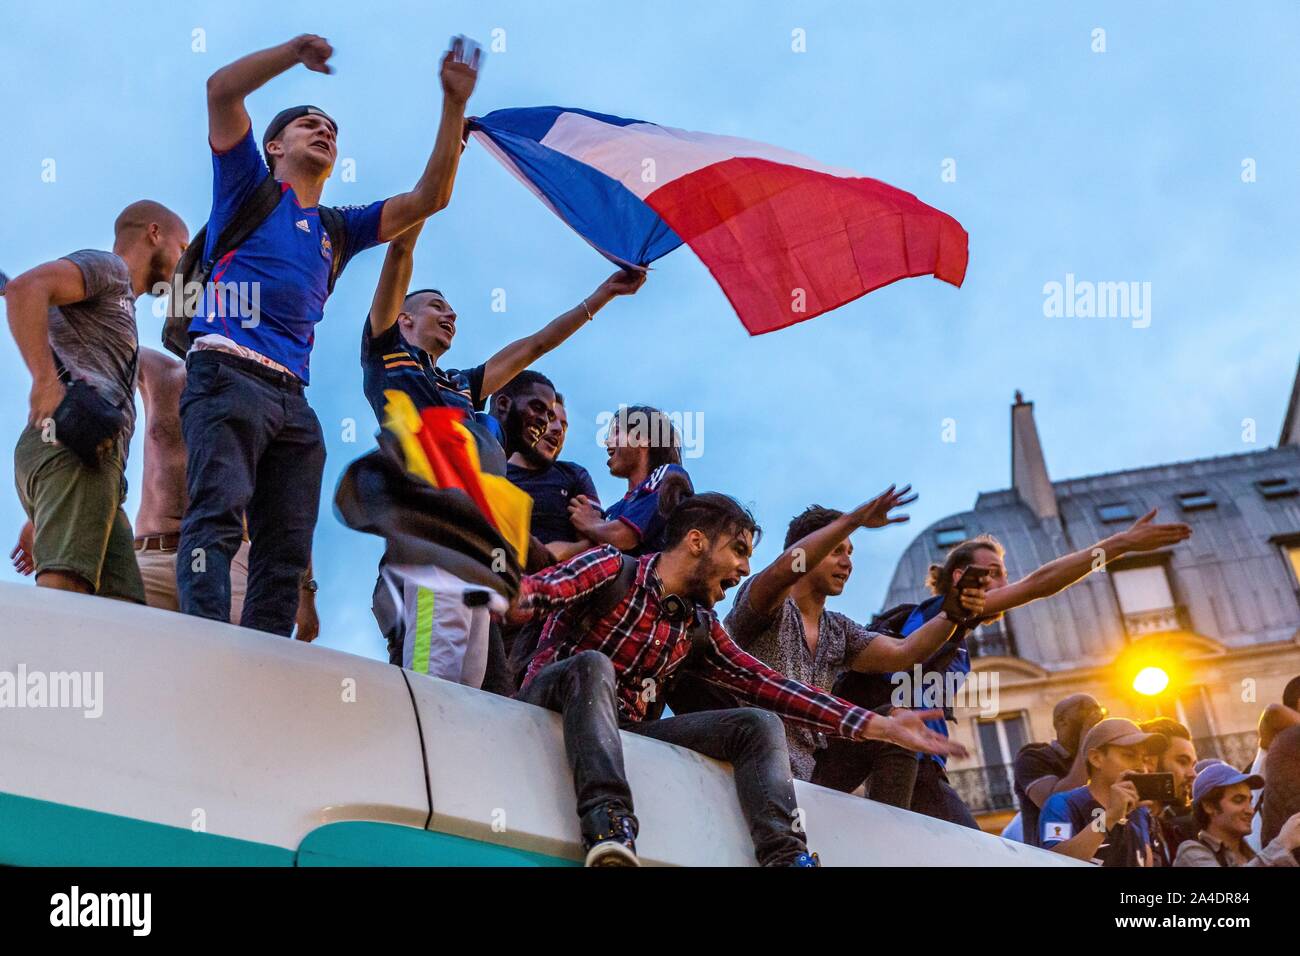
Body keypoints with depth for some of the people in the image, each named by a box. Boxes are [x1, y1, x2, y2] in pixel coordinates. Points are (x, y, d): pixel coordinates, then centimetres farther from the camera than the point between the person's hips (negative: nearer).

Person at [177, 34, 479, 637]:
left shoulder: (338, 230, 28)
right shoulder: (249, 188, 17)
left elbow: (428, 198, 21)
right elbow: (221, 90, 3)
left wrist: (454, 103, 16)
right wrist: (294, 52, -6)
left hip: (292, 396, 6)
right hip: (228, 376, -6)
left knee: (287, 551, -1)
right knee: (217, 516, -21)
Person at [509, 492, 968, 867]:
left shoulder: (700, 627, 15)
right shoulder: (613, 569, -3)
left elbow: (768, 685, 9)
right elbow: (541, 589, -22)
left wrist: (878, 726, 3)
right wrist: (515, 594, -49)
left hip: (626, 732, 6)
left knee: (759, 724, -9)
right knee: (593, 664, -37)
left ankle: (786, 856, -28)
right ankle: (608, 823, -52)